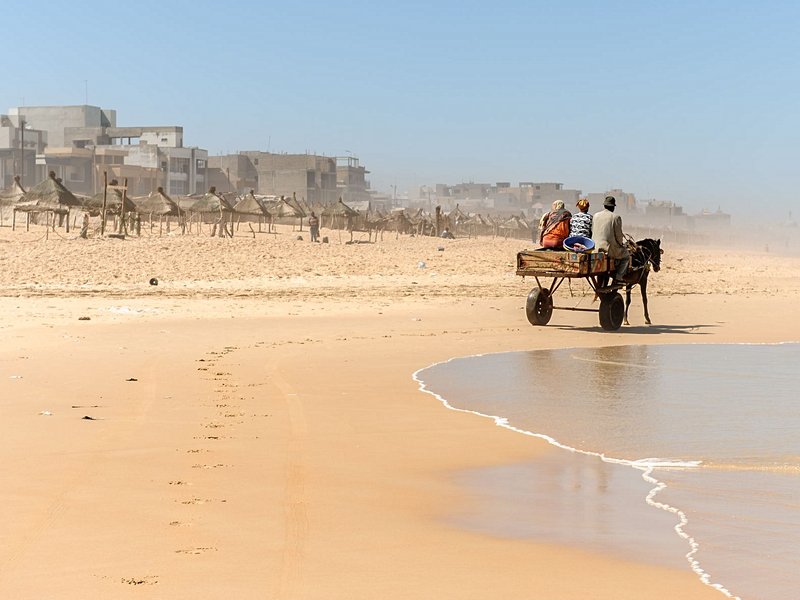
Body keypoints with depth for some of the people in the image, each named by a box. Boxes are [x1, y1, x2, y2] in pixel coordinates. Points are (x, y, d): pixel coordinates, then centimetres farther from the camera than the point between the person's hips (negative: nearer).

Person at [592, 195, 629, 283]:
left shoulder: (596, 216, 6)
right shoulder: (616, 217, -10)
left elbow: (592, 231, 12)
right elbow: (618, 235, -8)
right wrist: (621, 244, 12)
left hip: (596, 248, 6)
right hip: (610, 248, -6)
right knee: (626, 256, 20)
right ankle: (618, 277, 8)